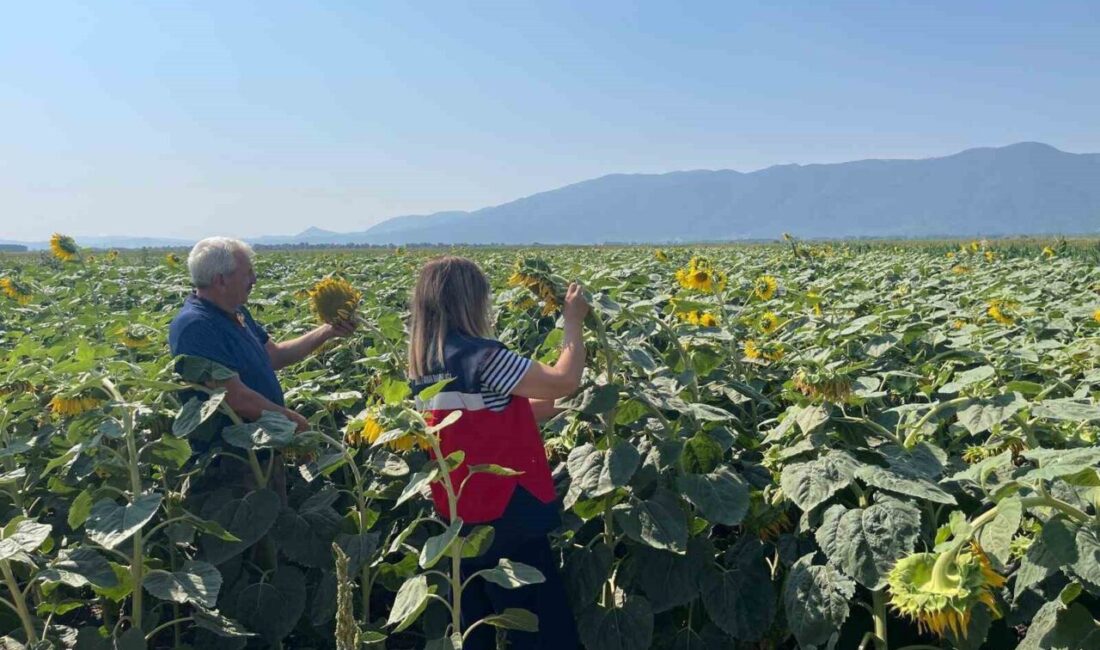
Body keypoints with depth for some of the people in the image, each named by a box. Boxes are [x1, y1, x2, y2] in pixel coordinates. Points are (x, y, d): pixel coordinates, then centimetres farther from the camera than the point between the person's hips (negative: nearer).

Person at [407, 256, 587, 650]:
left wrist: (548, 406, 14)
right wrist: (574, 320, -5)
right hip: (508, 514, -8)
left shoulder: (422, 366, 4)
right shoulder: (480, 355, -22)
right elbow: (564, 382, -18)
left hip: (458, 514, 8)